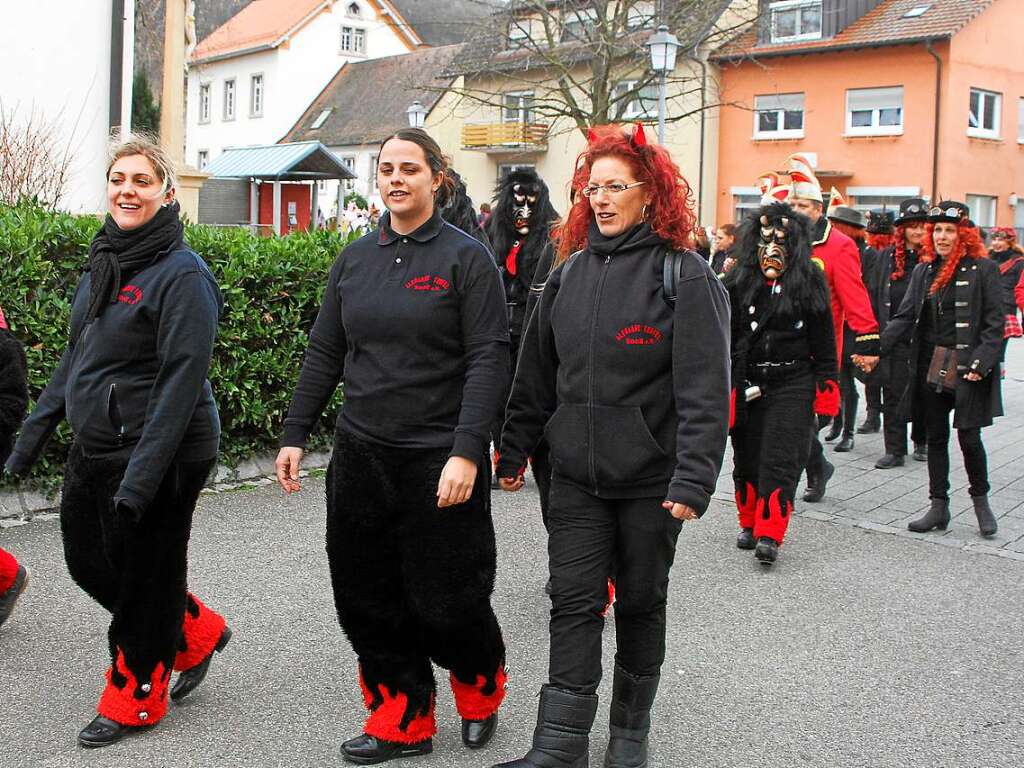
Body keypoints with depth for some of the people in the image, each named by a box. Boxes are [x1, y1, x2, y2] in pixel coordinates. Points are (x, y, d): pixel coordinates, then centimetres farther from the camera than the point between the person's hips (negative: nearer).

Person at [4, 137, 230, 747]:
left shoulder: (182, 273, -16)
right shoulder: (105, 263, 10)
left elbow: (181, 380, -22)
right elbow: (75, 359, 17)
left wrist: (142, 475, -26)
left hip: (157, 455, -9)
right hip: (93, 448, 9)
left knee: (144, 577, 6)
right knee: (89, 562, 17)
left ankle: (136, 697, 27)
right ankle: (198, 633, 35)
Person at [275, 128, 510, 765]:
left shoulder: (467, 257, -6)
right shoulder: (355, 259, 10)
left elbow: (489, 358, -12)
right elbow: (325, 353, 14)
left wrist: (468, 452, -20)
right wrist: (296, 434, 9)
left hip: (440, 461, -5)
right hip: (361, 455, 5)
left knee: (445, 602, 1)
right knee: (366, 598, 8)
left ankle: (482, 691, 32)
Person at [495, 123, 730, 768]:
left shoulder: (686, 276, -10)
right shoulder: (571, 272, 7)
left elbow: (705, 390, -15)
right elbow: (536, 373, 13)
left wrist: (694, 478, -22)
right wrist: (515, 451, 13)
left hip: (650, 479, -4)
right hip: (576, 475, 4)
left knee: (641, 603, 12)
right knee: (574, 604, 3)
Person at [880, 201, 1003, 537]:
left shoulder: (983, 269, -3)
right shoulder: (924, 270, 10)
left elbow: (994, 323, -6)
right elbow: (905, 316, 5)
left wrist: (981, 362, -17)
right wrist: (877, 348, -10)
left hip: (967, 369, -5)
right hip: (931, 367, 5)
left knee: (969, 437, -2)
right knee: (936, 437, 9)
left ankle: (981, 500, 20)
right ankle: (938, 507, 17)